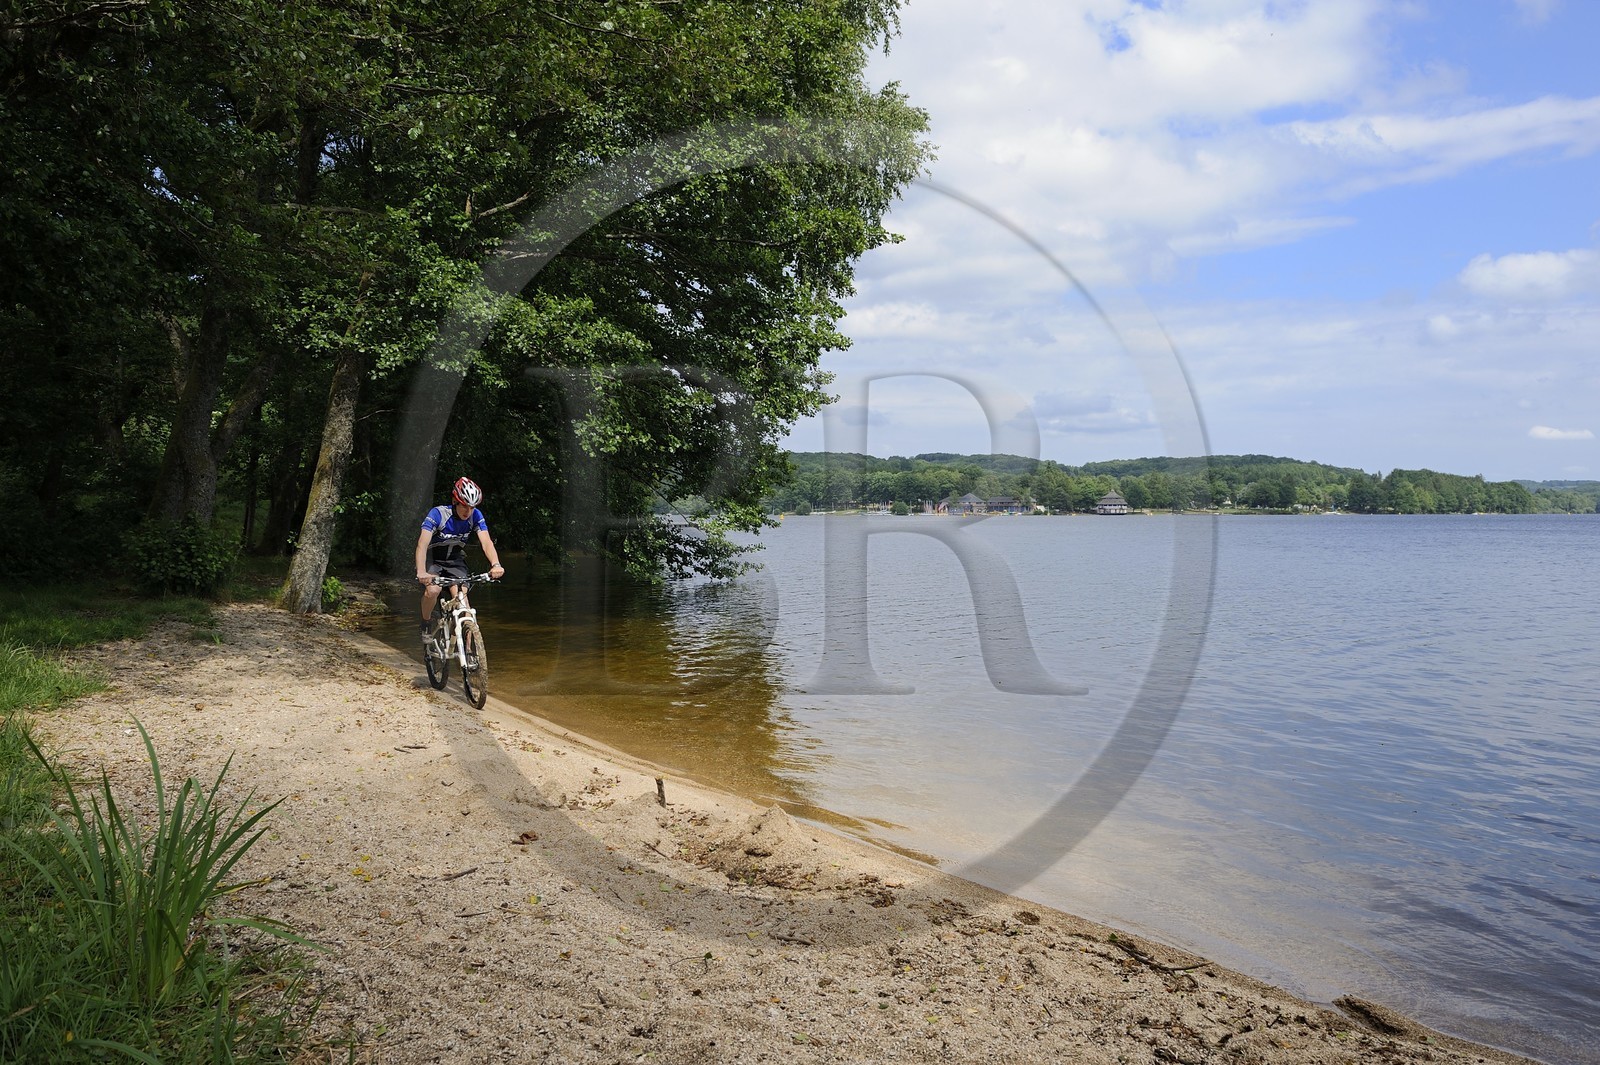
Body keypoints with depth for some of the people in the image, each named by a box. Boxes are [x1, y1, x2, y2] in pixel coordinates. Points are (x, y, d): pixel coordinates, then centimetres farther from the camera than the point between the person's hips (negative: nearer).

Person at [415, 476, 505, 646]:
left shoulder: (476, 516, -18)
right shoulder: (438, 514, -27)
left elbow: (486, 541, -26)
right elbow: (422, 544, -36)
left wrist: (496, 565, -46)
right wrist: (421, 572, -53)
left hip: (455, 560, 2)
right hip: (433, 558, -2)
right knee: (433, 590, -30)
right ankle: (425, 625, -1)